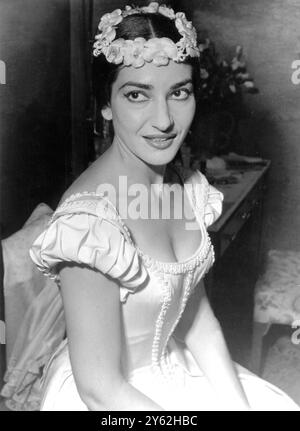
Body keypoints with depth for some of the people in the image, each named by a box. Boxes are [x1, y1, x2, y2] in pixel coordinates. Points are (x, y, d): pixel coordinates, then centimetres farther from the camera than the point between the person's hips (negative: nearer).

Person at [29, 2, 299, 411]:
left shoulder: (186, 185, -5)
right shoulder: (89, 220, -28)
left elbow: (197, 318, 1)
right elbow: (100, 389, -21)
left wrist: (240, 404, -5)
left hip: (172, 369, 6)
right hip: (106, 397, -6)